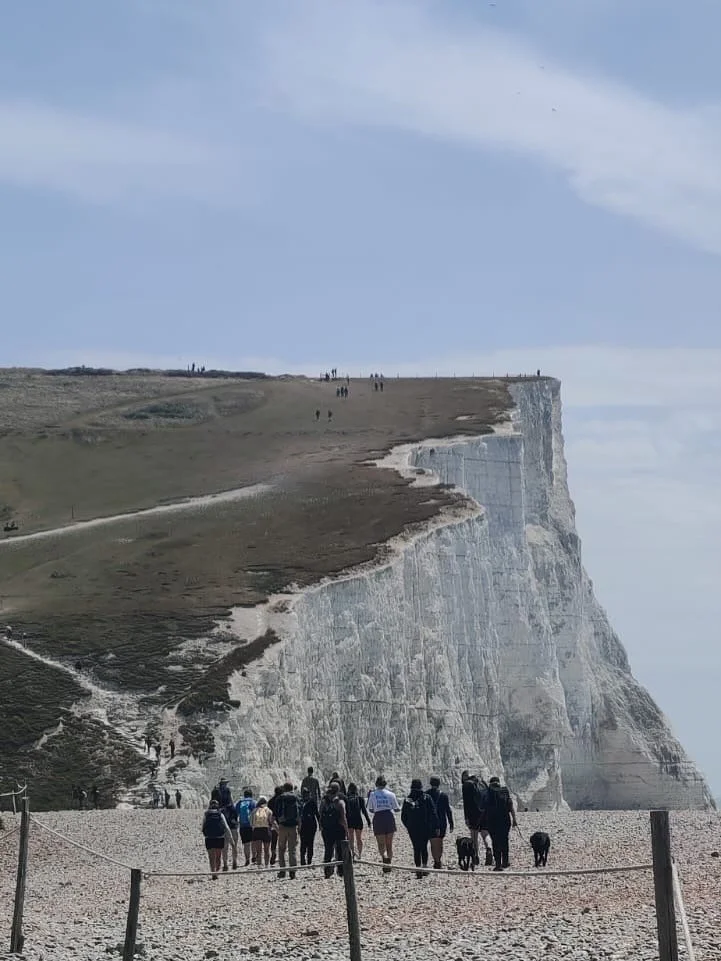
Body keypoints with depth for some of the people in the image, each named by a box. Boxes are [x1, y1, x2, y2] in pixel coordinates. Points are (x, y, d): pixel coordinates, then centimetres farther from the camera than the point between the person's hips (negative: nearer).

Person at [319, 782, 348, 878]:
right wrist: (347, 831, -5)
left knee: (328, 851, 9)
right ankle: (341, 871, 9)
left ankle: (327, 872, 5)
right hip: (339, 830, -3)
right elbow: (343, 819, -11)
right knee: (340, 851, 8)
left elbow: (320, 817, 1)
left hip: (327, 830, 3)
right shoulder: (340, 803, -10)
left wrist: (322, 828, 10)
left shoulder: (323, 802, 0)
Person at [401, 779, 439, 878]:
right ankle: (424, 866, 9)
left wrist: (408, 826, 18)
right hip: (426, 828, 0)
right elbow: (433, 814, -6)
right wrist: (436, 826, -2)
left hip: (412, 829, 0)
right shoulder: (427, 798, -5)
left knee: (416, 849, 6)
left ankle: (418, 869, 1)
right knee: (424, 848, 15)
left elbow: (403, 816, 4)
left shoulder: (407, 800, 0)